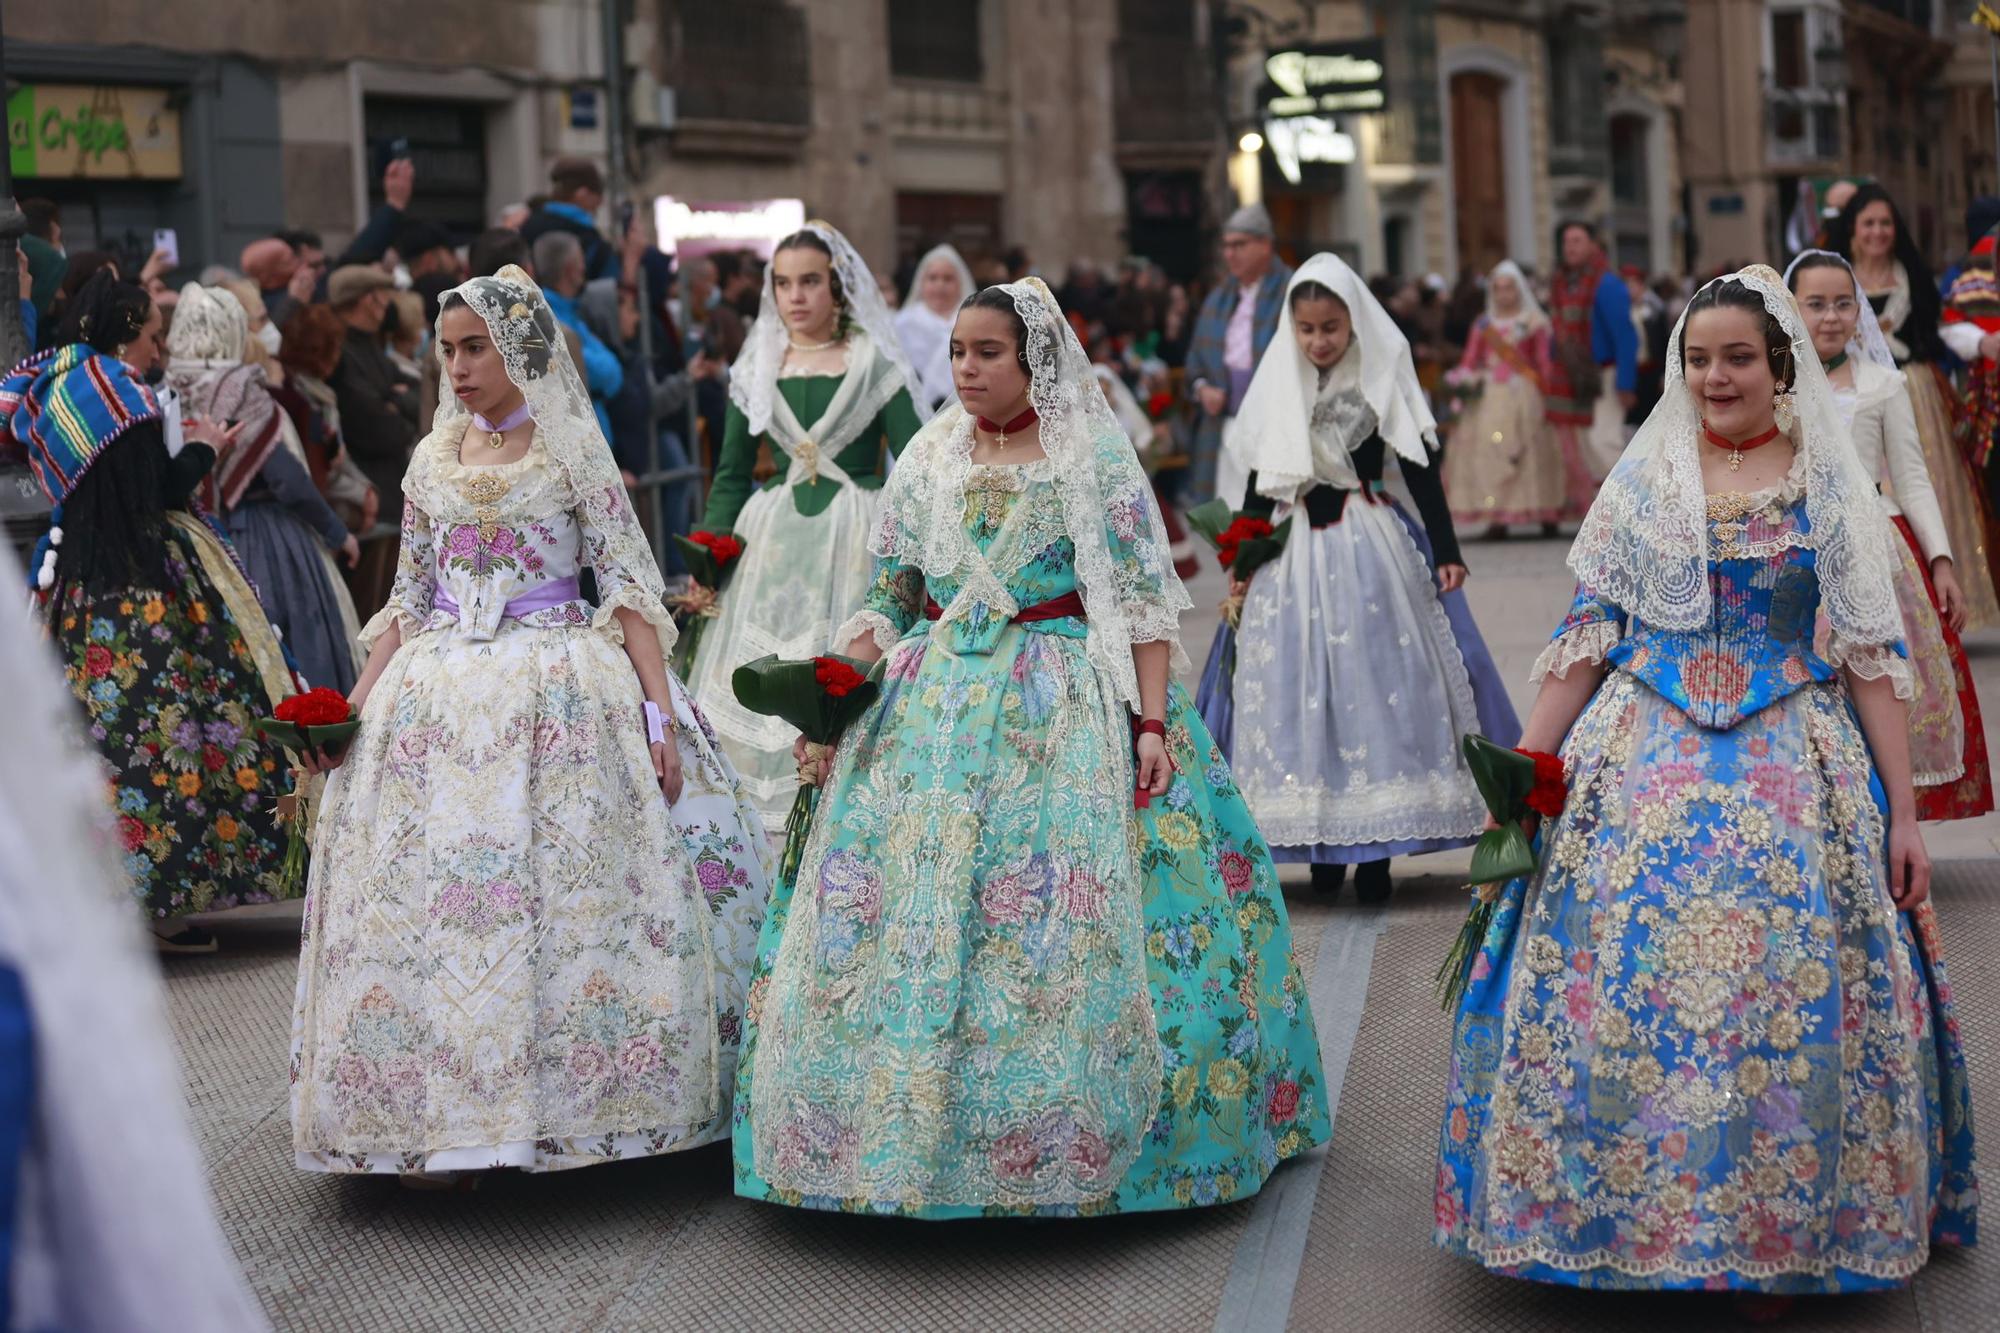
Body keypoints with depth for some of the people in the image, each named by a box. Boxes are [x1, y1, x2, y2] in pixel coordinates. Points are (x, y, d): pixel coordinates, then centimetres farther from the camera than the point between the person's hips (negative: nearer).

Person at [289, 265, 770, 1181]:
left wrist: (660, 712, -12)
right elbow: (408, 601, 17)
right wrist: (355, 709, 8)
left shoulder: (570, 451, 1)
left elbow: (628, 583, -3)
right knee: (431, 896, -2)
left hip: (560, 689, -4)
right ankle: (439, 1122, 3)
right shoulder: (433, 461, 13)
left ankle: (565, 1099, 2)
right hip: (439, 695, 4)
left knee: (567, 886, -7)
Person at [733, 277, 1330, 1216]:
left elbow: (1144, 604, -4)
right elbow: (886, 603, 15)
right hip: (935, 708, 4)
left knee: (1064, 922, -9)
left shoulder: (1097, 459, -1)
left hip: (1069, 713, -4)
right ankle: (897, 1125, 9)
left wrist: (1152, 723, -14)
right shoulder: (927, 462, 11)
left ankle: (1071, 1140, 3)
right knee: (906, 914, -1)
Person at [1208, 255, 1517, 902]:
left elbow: (1420, 471, 0)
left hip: (1369, 548, -3)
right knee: (1299, 686, 1)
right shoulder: (1278, 388, 7)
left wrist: (1445, 550, -4)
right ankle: (1323, 849, 9)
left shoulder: (1383, 382, -1)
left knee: (1377, 681, -4)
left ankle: (1375, 852, 2)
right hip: (1294, 555, 3)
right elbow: (1259, 482, 12)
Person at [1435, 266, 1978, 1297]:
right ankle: (1623, 1207, 9)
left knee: (1786, 985, -7)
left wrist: (1903, 813, -1)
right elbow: (1584, 636, 7)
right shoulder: (1643, 477, 7)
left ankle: (1789, 1230, 8)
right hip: (1642, 765, 1)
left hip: (1792, 771, -1)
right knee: (1617, 976, -7)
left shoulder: (1831, 486, 4)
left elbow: (1873, 655, 3)